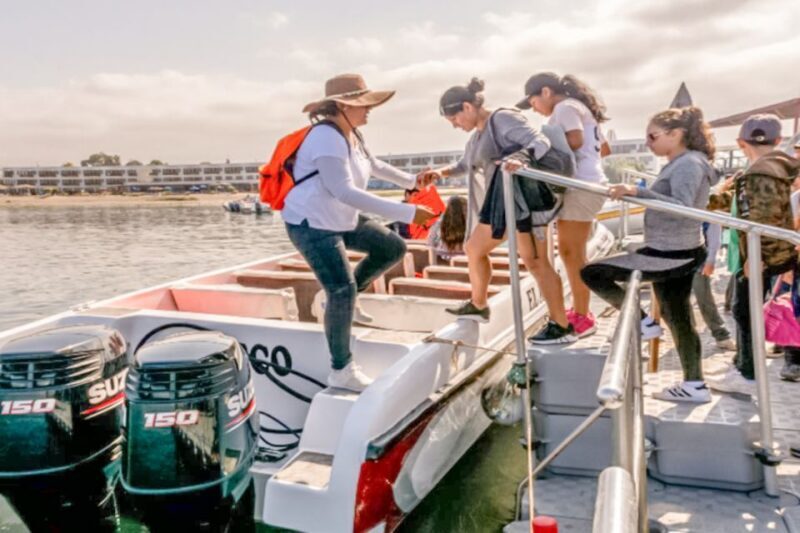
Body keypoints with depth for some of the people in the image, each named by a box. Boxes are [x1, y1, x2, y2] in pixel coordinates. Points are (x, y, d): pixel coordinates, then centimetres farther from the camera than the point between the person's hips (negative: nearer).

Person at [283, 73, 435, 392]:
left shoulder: (351, 134, 4)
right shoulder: (326, 139, -26)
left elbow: (373, 165, 25)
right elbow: (346, 193, -36)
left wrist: (410, 181, 35)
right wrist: (406, 213, -39)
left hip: (342, 220, 10)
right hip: (312, 225, -10)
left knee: (393, 248, 10)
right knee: (343, 291, -17)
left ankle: (340, 298, 20)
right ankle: (341, 372, -4)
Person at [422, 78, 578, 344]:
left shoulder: (503, 119, -12)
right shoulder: (477, 134, 15)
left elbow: (540, 142, -23)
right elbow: (467, 163, 32)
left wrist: (522, 158, -44)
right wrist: (443, 172, 15)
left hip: (523, 199, -10)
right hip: (499, 202, 10)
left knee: (535, 262, -9)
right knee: (474, 249, 17)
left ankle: (562, 327, -1)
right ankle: (478, 305, 35)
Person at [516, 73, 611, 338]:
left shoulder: (565, 107, -4)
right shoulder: (579, 108, 25)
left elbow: (575, 140, -22)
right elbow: (604, 147, 25)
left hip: (581, 186, -10)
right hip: (583, 185, 10)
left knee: (573, 254, -7)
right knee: (569, 252, 14)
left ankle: (583, 319, -3)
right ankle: (579, 310, 22)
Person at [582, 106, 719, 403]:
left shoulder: (689, 164, -16)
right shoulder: (683, 163, 15)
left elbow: (683, 208, -32)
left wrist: (638, 192, -39)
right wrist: (637, 193, 21)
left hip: (669, 255, -11)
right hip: (679, 253, 11)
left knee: (591, 273, -9)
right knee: (678, 319, 16)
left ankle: (640, 321, 1)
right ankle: (694, 386, 24)